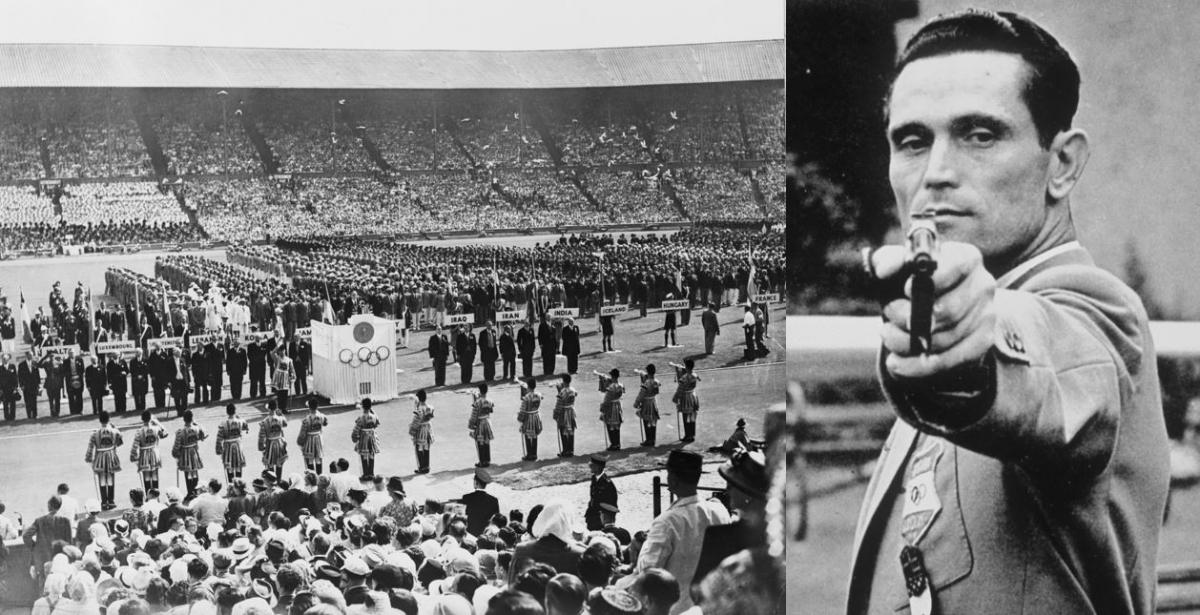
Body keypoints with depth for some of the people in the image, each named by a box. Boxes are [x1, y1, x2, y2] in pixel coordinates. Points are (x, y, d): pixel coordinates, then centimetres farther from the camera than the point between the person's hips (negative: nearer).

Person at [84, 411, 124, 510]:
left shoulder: (95, 434, -12)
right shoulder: (114, 431, -9)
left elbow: (90, 447, -9)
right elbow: (121, 441, 8)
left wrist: (88, 458, 4)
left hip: (100, 459, -1)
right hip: (111, 457, 1)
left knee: (102, 482, 8)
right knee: (111, 481, 11)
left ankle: (104, 503, 11)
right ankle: (111, 501, 15)